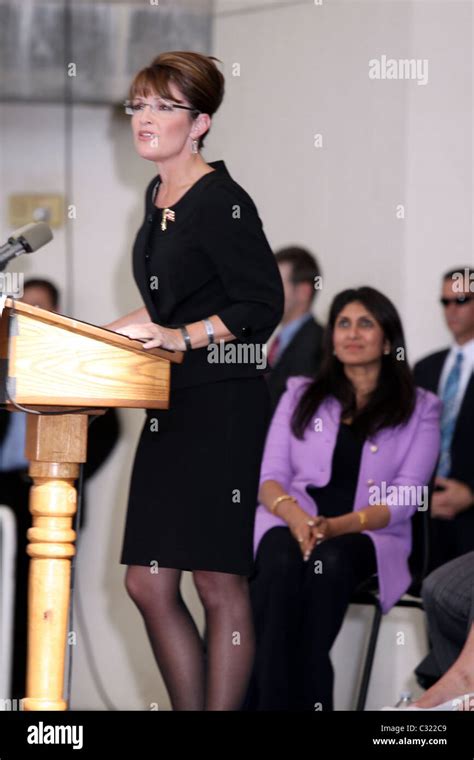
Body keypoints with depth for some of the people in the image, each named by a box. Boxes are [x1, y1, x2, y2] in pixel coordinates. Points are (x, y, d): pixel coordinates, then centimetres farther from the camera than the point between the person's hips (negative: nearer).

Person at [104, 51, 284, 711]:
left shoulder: (222, 201, -11)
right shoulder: (159, 198, 16)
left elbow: (262, 307, -14)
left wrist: (182, 336, -22)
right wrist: (116, 333, 23)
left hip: (224, 407, -9)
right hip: (171, 408, 9)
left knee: (218, 582, -6)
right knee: (147, 583, 5)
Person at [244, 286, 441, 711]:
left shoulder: (420, 409, 12)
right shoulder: (301, 396, 19)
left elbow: (404, 499, 1)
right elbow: (270, 477, 11)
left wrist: (338, 525, -17)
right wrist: (293, 513, -14)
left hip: (368, 535, -1)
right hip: (292, 526, 1)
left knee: (330, 562, -38)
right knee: (282, 562, -37)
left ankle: (304, 701, -41)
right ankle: (270, 702, -43)